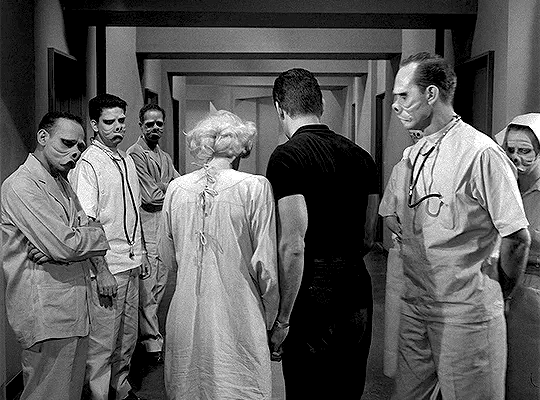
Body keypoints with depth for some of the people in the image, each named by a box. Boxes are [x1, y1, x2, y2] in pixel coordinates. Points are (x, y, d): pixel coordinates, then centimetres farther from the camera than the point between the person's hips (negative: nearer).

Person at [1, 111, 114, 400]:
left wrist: (103, 268, -7)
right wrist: (99, 233, -4)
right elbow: (65, 246, -22)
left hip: (74, 308, 9)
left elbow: (87, 230, 12)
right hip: (47, 314, -9)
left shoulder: (61, 181, 16)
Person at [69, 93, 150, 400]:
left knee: (128, 336, 19)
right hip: (107, 267, -8)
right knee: (102, 340, 2)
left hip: (132, 263, 8)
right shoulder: (88, 163, -12)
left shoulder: (127, 160, 12)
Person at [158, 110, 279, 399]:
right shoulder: (255, 187, -12)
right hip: (236, 318, -4)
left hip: (185, 314, 4)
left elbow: (168, 257, 10)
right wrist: (270, 317, 2)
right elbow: (266, 264, -11)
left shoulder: (176, 188, 0)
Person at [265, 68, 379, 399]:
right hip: (358, 294, 7)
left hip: (313, 302, -7)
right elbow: (367, 239, 13)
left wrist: (282, 320, -13)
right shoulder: (362, 156, 8)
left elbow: (293, 246, -19)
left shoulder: (287, 157, -13)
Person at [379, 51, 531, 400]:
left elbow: (517, 238, -15)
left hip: (465, 314, -7)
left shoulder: (481, 153, -16)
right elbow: (390, 215, 20)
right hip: (414, 306, 7)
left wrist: (499, 293, -2)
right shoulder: (412, 156, 8)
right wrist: (416, 247, 7)